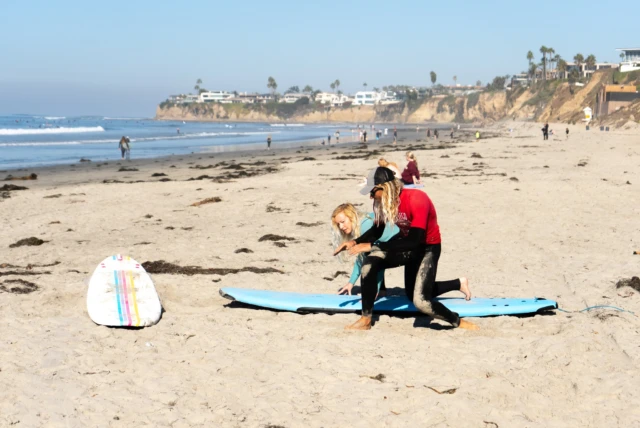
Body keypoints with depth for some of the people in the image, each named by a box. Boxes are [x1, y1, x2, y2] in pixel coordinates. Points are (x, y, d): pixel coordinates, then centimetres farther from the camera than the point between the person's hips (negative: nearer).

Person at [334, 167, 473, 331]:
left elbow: (414, 241, -39)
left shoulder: (416, 199, -34)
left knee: (420, 301, -18)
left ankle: (459, 322, 5)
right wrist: (355, 242, -15)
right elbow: (376, 231, 5)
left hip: (428, 248, -7)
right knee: (370, 263, -13)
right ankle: (365, 320, -4)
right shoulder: (383, 202, -13)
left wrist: (371, 246, -40)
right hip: (407, 243, 7)